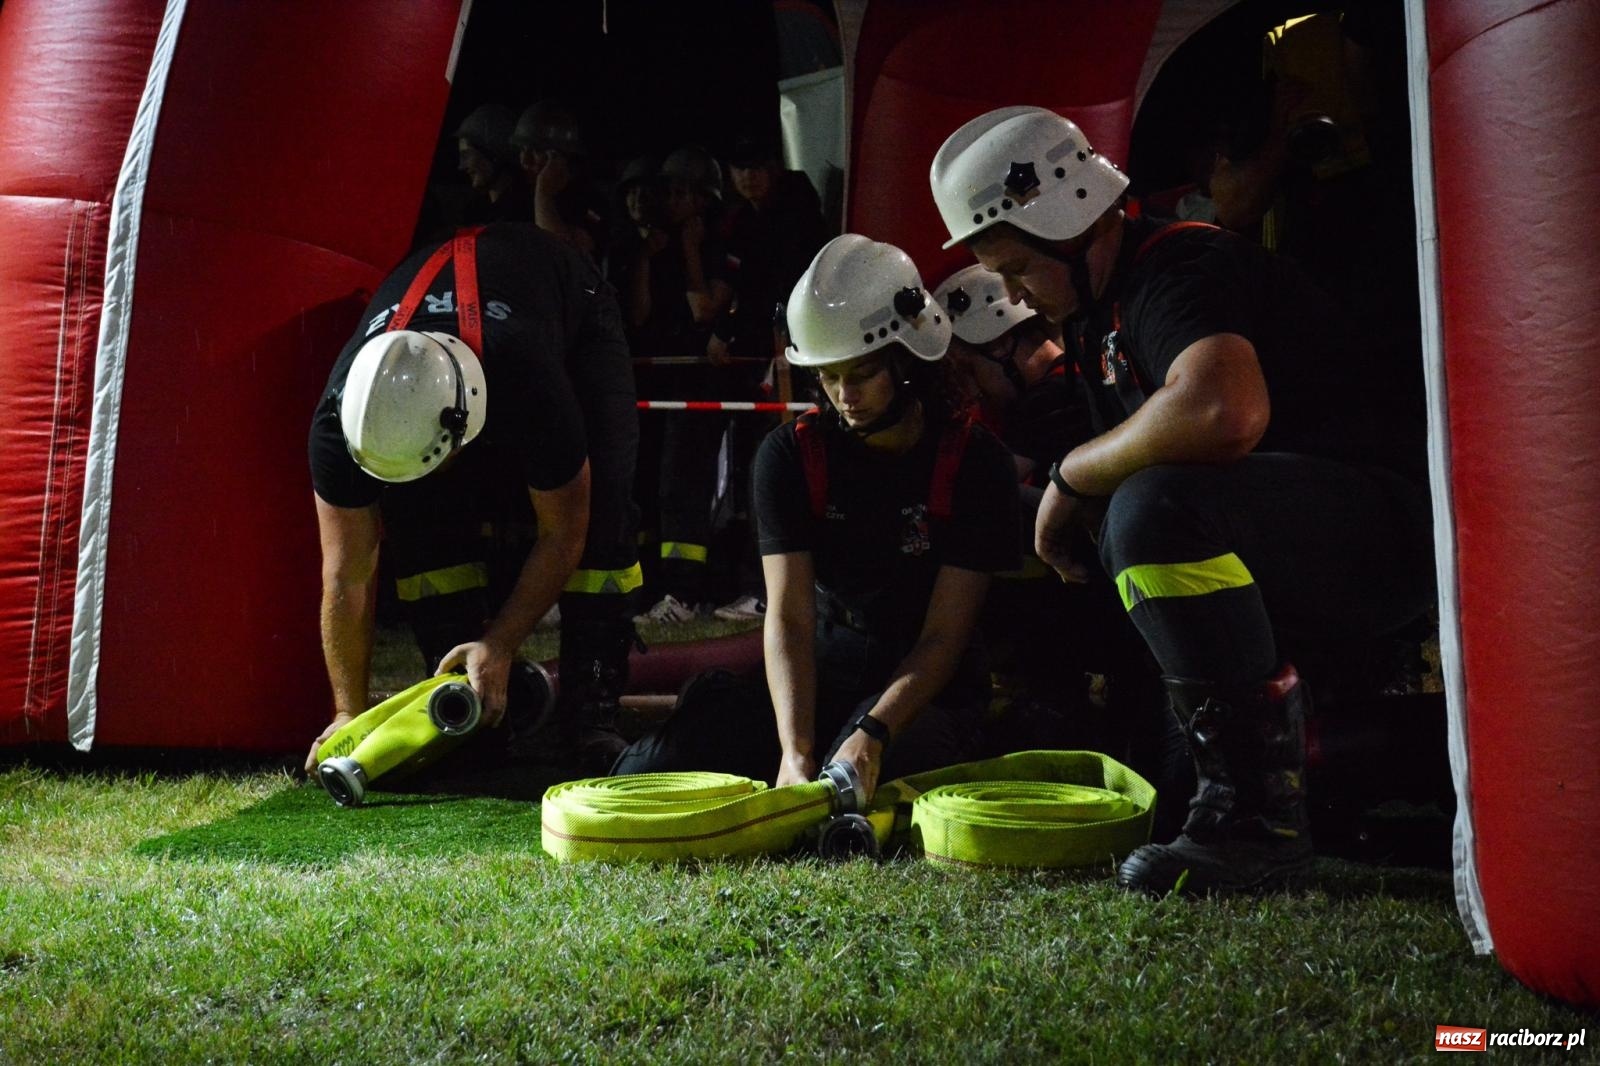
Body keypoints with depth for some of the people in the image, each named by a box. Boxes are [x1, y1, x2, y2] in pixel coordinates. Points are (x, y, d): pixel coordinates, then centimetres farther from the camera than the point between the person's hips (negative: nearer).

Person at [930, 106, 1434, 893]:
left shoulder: (1180, 269, -17)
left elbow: (1226, 413, -38)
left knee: (1155, 511, -32)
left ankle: (1257, 808, -22)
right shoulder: (1096, 311, 14)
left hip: (1387, 525, -11)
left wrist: (1072, 474, -23)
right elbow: (1128, 463, 24)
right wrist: (1076, 504, 3)